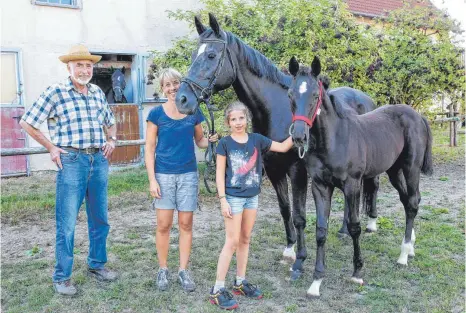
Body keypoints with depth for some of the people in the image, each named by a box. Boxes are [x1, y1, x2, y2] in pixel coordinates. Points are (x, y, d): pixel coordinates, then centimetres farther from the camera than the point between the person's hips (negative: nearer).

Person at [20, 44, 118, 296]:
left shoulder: (98, 93, 11)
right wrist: (51, 147, -4)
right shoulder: (55, 92, -4)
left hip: (99, 161, 5)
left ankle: (97, 265, 31)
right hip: (71, 162, -5)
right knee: (67, 224, 0)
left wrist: (112, 139, 8)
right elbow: (27, 122, -2)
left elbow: (110, 122, 26)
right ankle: (61, 277, 14)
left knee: (100, 220, 14)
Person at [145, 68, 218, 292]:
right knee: (163, 225, 4)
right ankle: (162, 270, 20)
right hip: (164, 175, -2)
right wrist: (152, 179, -10)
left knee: (185, 224, 7)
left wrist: (211, 140, -11)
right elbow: (149, 149, -3)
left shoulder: (194, 112, 3)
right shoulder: (156, 113, -3)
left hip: (188, 174, 2)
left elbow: (199, 141, 12)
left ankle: (183, 271, 19)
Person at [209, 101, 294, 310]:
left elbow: (283, 147, 5)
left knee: (245, 240, 13)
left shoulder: (257, 140, 2)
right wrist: (222, 200, -13)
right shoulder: (225, 143, -9)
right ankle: (217, 290, 2)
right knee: (232, 241, -5)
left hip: (252, 197, 5)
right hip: (233, 197, -5)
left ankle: (240, 282, 27)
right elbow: (220, 173, -9)